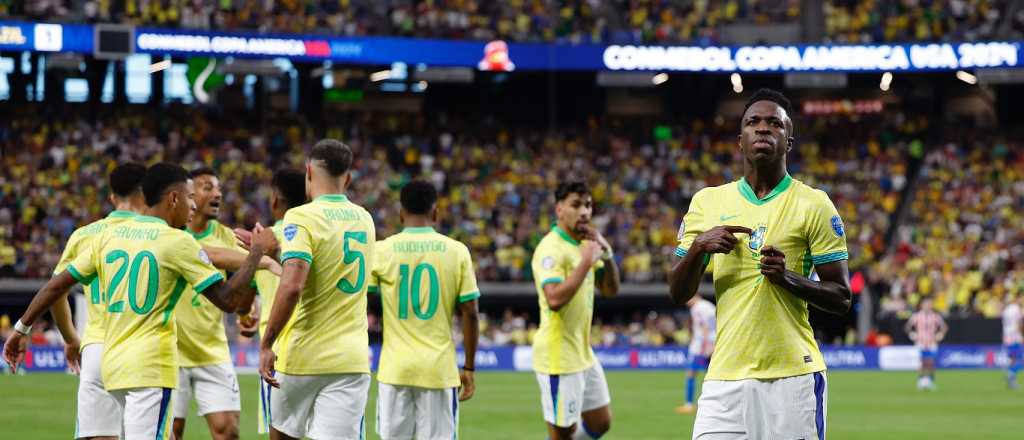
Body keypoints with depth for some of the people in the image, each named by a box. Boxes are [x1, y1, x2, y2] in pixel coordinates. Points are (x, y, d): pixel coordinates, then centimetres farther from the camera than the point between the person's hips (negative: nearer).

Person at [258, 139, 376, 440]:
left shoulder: (302, 217, -10)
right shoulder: (364, 219, 10)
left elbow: (292, 286, -23)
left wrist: (267, 343, -17)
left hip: (303, 355, -4)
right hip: (352, 358, 4)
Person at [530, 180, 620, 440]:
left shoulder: (584, 244, 11)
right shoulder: (551, 248, -17)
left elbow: (610, 289, 13)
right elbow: (555, 299, -30)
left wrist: (605, 253, -2)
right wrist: (586, 261, -25)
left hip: (584, 354, 9)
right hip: (559, 357, -9)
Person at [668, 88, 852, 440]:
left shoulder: (814, 205, 2)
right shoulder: (707, 202, 11)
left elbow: (841, 299, 1)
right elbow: (678, 293, 11)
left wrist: (788, 277, -16)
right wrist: (699, 246, -7)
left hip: (793, 375, -2)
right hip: (725, 376, 2)